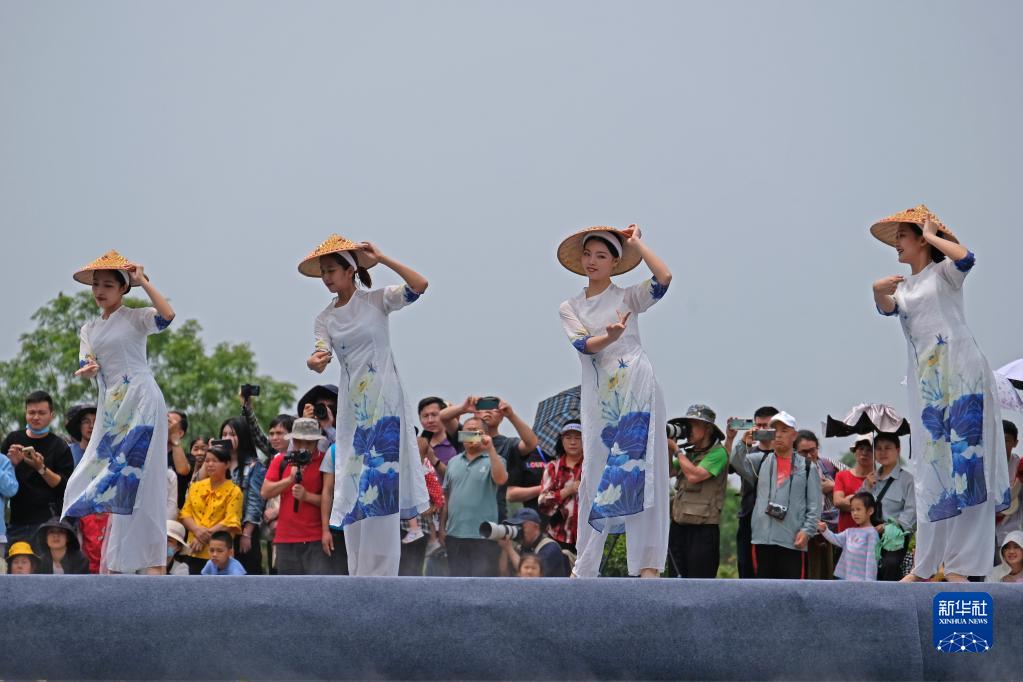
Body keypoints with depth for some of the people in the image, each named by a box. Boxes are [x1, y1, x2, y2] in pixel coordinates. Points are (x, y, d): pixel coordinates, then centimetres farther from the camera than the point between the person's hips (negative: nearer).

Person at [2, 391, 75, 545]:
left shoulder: (59, 446, 4)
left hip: (47, 520, -3)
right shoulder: (13, 439, 13)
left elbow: (66, 488, -3)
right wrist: (11, 463, -9)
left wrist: (42, 468, -16)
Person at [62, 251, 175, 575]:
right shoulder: (89, 329, 18)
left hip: (141, 402, -6)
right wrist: (87, 370, -19)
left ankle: (152, 560, -13)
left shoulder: (135, 318, 1)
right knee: (105, 476, 2)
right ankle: (113, 564, 5)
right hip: (110, 408, 6)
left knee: (138, 477, -12)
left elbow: (167, 315, -20)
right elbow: (86, 366, 5)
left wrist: (142, 280, -12)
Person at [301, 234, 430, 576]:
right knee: (353, 489, 4)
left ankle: (380, 574, -8)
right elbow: (321, 355, -5)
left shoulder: (376, 301, 0)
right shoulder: (325, 318, 10)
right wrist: (315, 361, -29)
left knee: (382, 484, -10)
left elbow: (420, 285, -14)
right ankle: (359, 576, 9)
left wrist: (381, 259, -12)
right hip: (352, 407, 5)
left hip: (384, 401, -5)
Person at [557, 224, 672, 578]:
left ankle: (649, 564, -12)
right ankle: (584, 569, 6)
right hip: (599, 399, 2)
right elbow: (583, 344, -4)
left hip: (636, 392, -2)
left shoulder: (627, 297, 9)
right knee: (595, 476, 1)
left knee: (640, 470, -8)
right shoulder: (570, 308, 15)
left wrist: (636, 243, 2)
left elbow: (664, 278, -9)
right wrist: (610, 336, -25)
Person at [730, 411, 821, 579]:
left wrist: (807, 531, -9)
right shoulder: (761, 461, 15)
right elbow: (738, 463, -3)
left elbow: (814, 505, 3)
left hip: (792, 540, -2)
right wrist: (744, 443, -19)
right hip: (763, 538, 2)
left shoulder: (807, 467, 7)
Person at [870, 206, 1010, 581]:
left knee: (964, 462, -8)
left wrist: (932, 236, -4)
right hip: (926, 382, 6)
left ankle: (958, 566, -10)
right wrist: (879, 291, -21)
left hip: (961, 372, -6)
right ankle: (923, 567, 7)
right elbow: (887, 308, 0)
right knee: (930, 468, 5)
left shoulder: (943, 273, 4)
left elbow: (965, 257, -19)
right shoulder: (904, 286, 20)